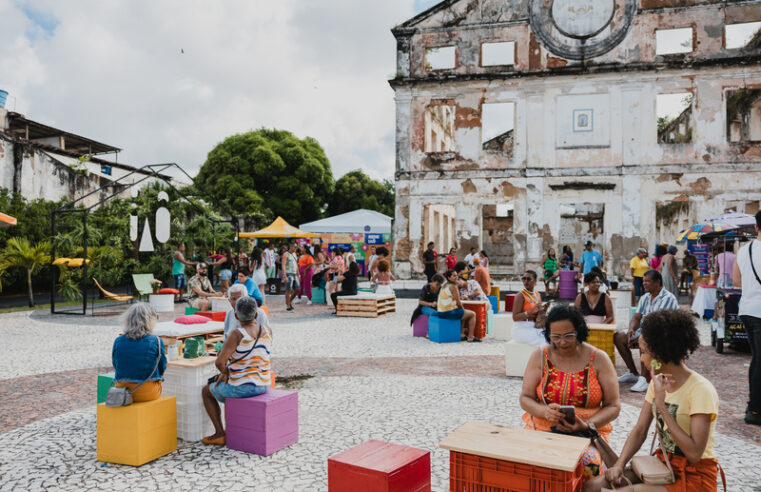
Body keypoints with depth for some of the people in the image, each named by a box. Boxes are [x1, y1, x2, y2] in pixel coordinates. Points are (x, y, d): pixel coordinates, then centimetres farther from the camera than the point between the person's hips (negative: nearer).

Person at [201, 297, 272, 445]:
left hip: (243, 387, -6)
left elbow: (219, 362, -24)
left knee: (207, 390, 23)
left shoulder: (237, 334, -20)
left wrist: (225, 371, -1)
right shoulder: (267, 331, 0)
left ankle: (219, 434, 21)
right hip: (263, 385, 6)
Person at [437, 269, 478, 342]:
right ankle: (470, 337, 9)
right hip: (449, 312, -9)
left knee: (463, 313, 33)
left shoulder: (445, 286, 15)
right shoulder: (453, 286, -13)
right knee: (472, 314, 7)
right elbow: (458, 302, -12)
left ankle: (462, 334, 27)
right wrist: (463, 309, 6)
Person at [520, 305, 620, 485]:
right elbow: (525, 398, 4)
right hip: (543, 427, 1)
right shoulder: (539, 356, 4)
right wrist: (545, 412, -17)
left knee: (587, 465, -31)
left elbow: (613, 406, 2)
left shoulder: (598, 359, 1)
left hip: (587, 431, 0)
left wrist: (588, 425, -15)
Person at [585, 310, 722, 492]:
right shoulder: (658, 382, 6)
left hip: (695, 476, -6)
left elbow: (694, 454, -24)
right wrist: (619, 465, -10)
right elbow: (639, 431, 5)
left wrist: (661, 405, -24)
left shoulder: (701, 390, -18)